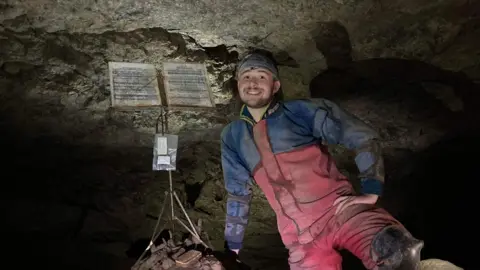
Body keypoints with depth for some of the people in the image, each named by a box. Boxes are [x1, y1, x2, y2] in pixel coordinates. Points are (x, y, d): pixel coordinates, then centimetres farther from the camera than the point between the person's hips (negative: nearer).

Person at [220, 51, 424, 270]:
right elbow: (238, 194, 19)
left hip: (341, 209, -3)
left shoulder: (300, 111, 1)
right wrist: (232, 249, 21)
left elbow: (363, 136, 0)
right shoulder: (232, 136, 12)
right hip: (301, 238, 4)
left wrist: (371, 193, -8)